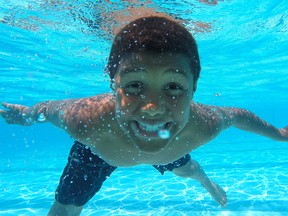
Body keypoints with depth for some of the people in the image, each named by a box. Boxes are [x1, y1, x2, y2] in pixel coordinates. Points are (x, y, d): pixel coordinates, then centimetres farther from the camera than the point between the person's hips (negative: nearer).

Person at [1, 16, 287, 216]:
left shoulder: (203, 127, -40)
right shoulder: (87, 123, -46)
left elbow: (238, 115, -17)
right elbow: (49, 108, -24)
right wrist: (25, 114, 0)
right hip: (99, 149, -1)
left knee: (185, 169, 31)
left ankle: (207, 182, 72)